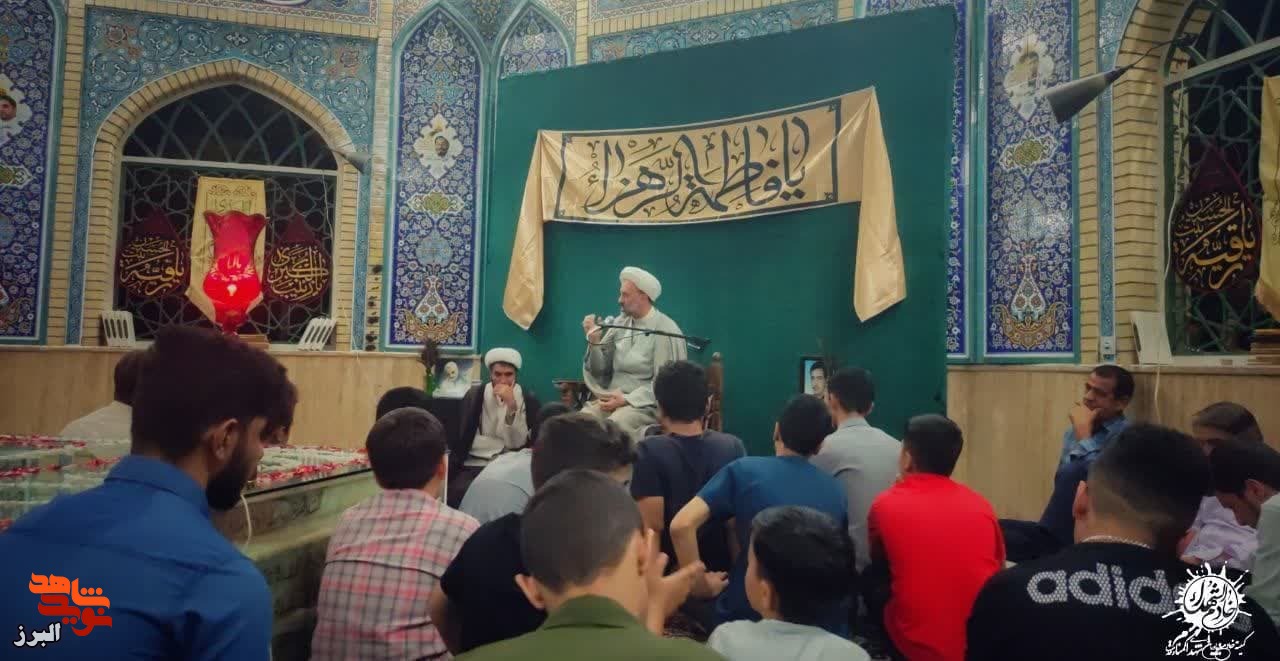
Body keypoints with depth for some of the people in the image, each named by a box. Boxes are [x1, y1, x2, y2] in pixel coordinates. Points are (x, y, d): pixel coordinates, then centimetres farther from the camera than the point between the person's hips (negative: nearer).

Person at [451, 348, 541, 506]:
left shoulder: (528, 399, 1)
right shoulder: (474, 395, 7)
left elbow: (518, 443, -8)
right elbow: (461, 436, 8)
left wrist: (512, 405, -18)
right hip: (474, 465, 1)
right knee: (457, 493, -28)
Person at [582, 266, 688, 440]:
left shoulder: (665, 330, -8)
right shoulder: (619, 324, 10)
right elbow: (600, 371, 9)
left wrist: (627, 400, -17)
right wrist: (594, 340, -7)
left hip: (646, 403, -5)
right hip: (613, 398, 5)